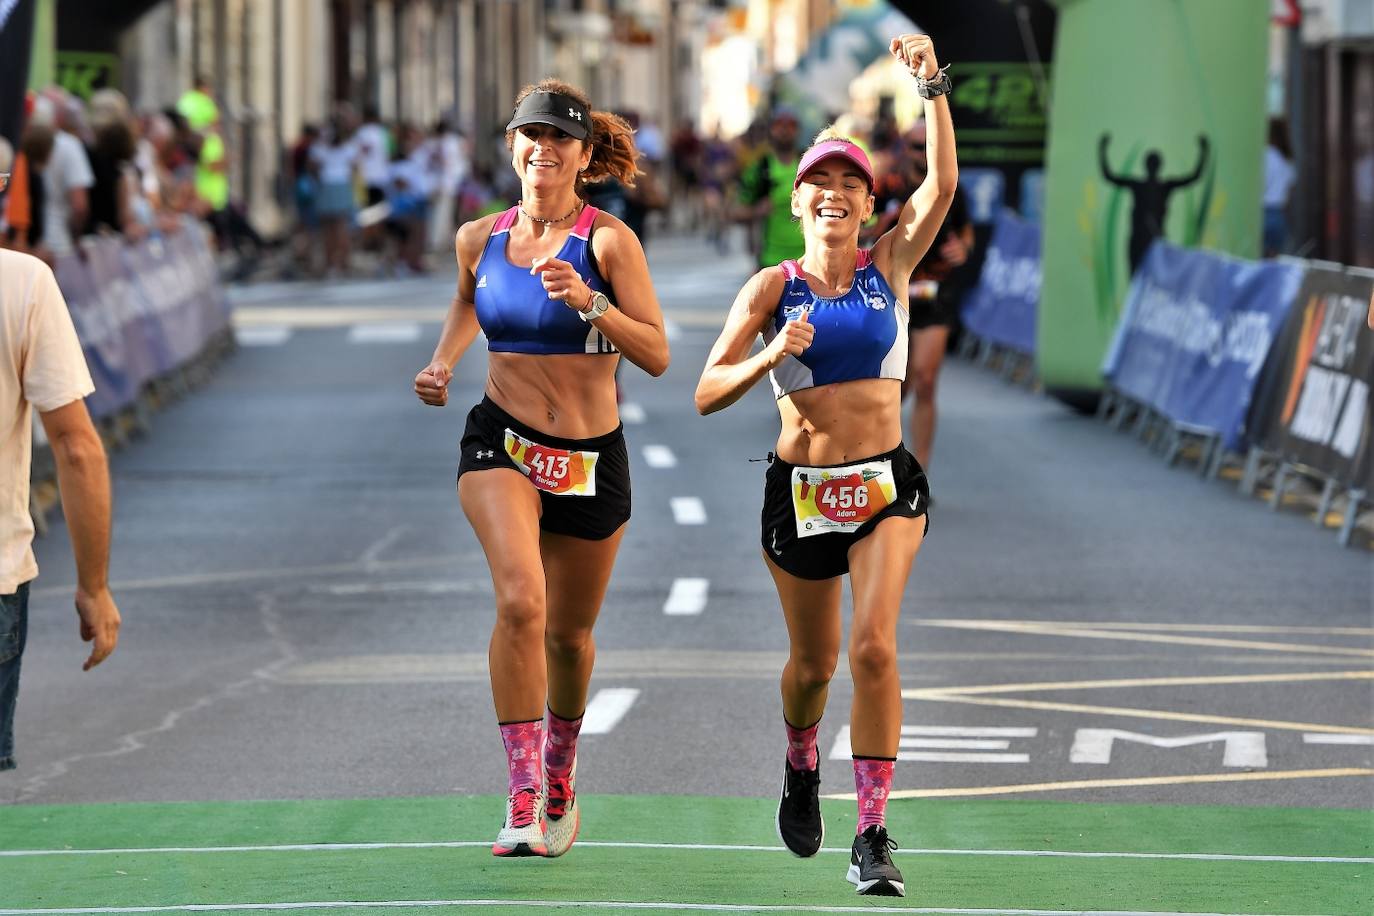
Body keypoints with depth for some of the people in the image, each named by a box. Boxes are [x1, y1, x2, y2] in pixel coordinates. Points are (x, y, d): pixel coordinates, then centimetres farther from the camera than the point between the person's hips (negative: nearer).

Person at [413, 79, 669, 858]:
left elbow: (657, 356, -15)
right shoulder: (480, 239, 1)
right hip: (502, 443, 0)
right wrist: (444, 362, 9)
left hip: (592, 458, 0)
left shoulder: (608, 241, -10)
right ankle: (524, 797, -25)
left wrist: (590, 301, -28)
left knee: (568, 633, 13)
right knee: (520, 600, -24)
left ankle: (561, 774, 41)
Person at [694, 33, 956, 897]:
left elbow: (941, 184, -12)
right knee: (814, 663, 13)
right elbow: (708, 393, -7)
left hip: (886, 484, 0)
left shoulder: (889, 267, 2)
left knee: (875, 647, -18)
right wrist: (772, 356, -24)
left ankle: (873, 835, -14)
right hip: (800, 490, 0)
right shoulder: (774, 288, -2)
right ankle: (802, 768, 47)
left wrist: (933, 87, -20)